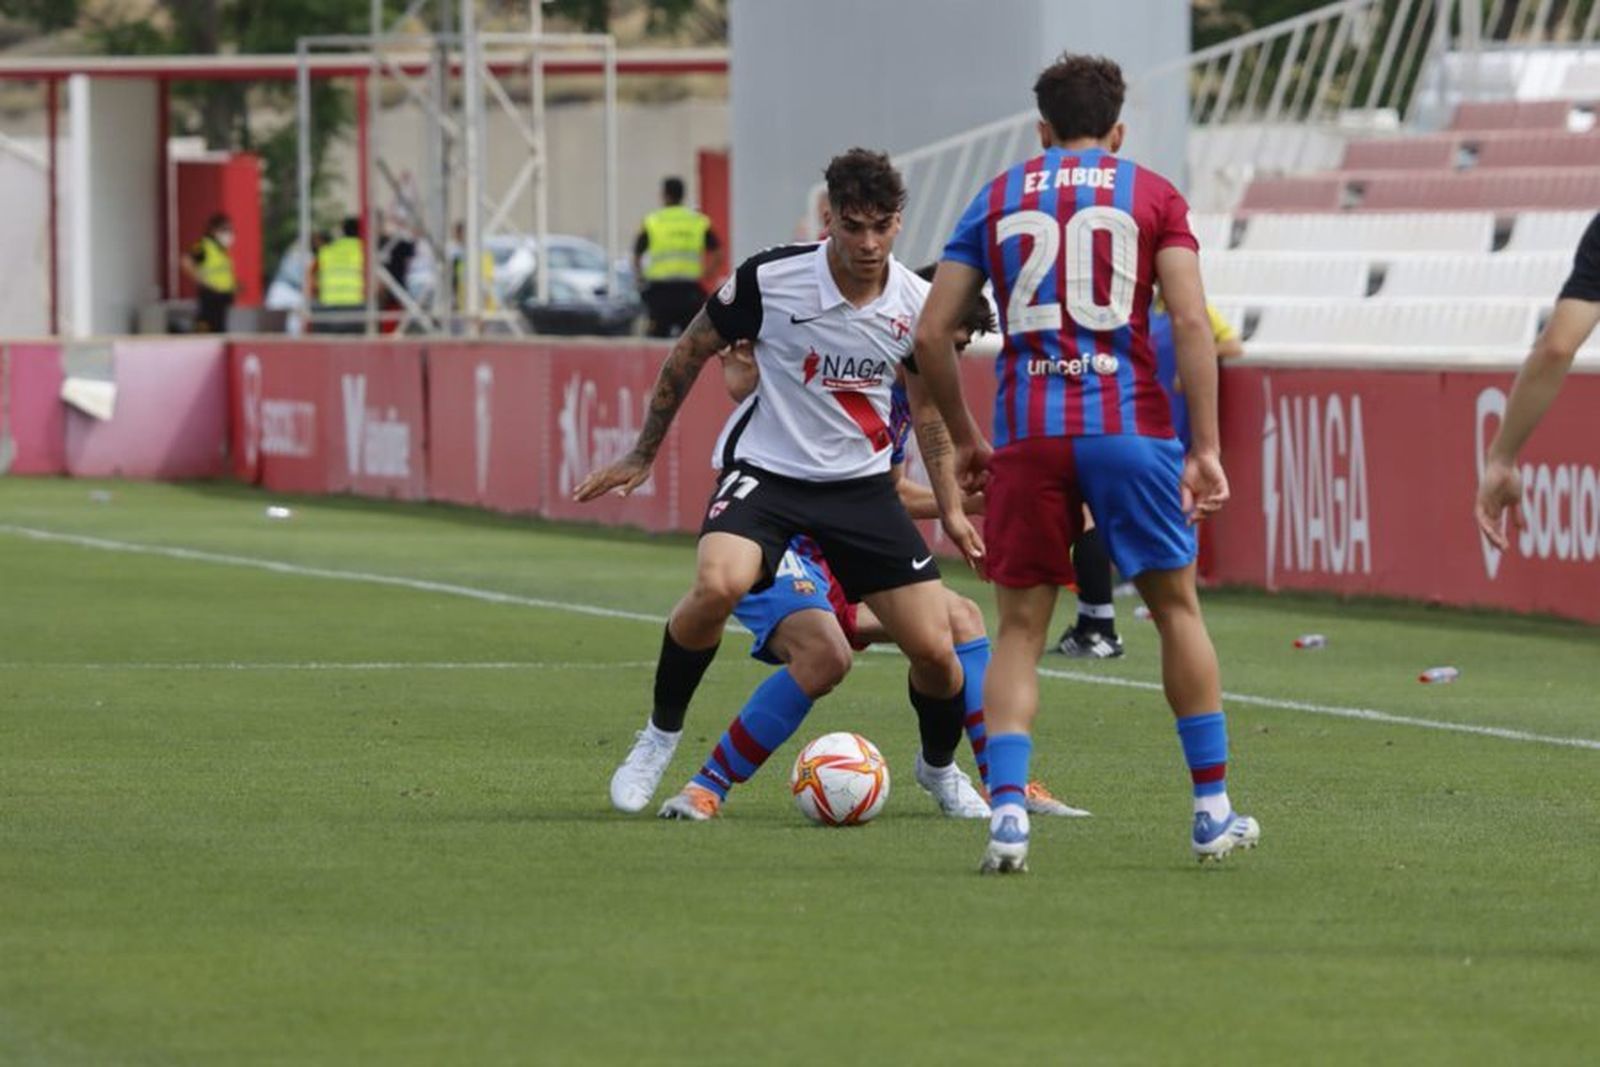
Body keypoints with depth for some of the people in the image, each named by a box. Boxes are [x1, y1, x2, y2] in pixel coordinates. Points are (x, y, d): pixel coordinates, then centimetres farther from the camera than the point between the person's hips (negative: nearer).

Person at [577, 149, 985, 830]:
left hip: (862, 485, 3)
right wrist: (643, 455, 6)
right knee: (719, 584, -35)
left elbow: (927, 408, 13)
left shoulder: (917, 305, -5)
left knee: (934, 651, -4)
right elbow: (691, 352, 1)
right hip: (765, 470, -3)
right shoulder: (769, 280, -16)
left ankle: (941, 767, 30)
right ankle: (660, 735, -10)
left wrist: (951, 509, 10)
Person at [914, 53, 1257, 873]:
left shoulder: (997, 198, 13)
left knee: (1019, 630, 6)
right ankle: (1213, 812, 17)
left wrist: (963, 439, 19)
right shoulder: (1151, 196, 8)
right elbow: (1191, 322, -4)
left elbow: (930, 334, 8)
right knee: (1176, 608, 14)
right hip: (1129, 428, -1)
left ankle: (1007, 814, -11)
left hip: (1026, 436, 1)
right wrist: (1204, 449, -3)